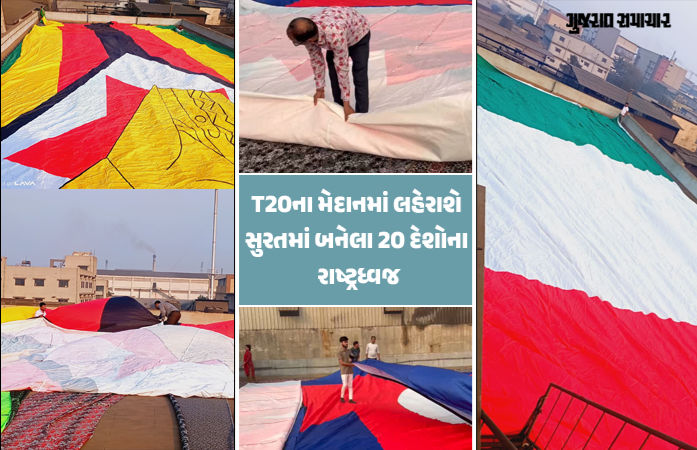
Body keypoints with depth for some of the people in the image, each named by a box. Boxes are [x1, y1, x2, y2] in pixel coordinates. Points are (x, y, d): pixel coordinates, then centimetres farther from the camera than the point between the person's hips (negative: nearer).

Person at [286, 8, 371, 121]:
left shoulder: (335, 36, -48)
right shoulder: (306, 33, -30)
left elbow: (342, 68, -40)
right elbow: (316, 60, -15)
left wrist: (346, 103, -33)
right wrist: (320, 89, -9)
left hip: (358, 33, -5)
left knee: (360, 79, -12)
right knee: (334, 77, 4)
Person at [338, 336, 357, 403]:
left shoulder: (348, 351, 10)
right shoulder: (339, 352, -8)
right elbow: (341, 362, -14)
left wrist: (351, 360, -7)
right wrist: (351, 364, -15)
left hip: (350, 371, 6)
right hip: (344, 371, -6)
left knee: (350, 385, 4)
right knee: (345, 384, -9)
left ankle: (350, 399, 7)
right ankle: (342, 397, 12)